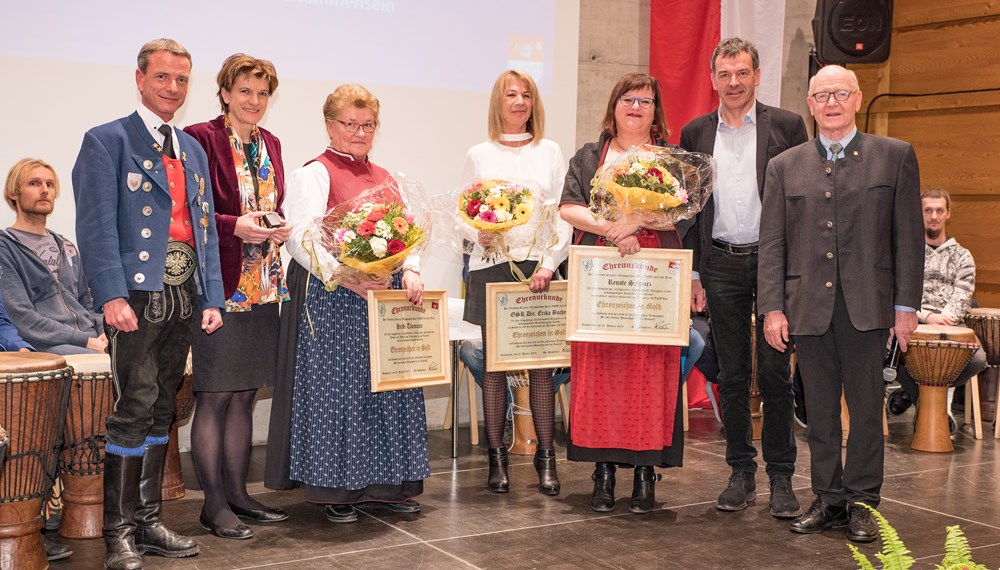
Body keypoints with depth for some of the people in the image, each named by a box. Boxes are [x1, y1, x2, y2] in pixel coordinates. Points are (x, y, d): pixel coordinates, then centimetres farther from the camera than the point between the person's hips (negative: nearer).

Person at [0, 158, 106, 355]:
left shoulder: (66, 247, 25)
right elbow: (22, 317, -9)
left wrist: (103, 334, 2)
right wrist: (85, 341, -15)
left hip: (93, 342, 7)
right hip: (44, 347, -7)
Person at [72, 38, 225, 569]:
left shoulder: (193, 150, 19)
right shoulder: (107, 140, -1)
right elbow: (96, 225, -10)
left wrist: (211, 299, 8)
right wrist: (112, 296, -19)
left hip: (181, 300, 7)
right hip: (135, 296, -6)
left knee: (161, 412, 11)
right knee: (134, 410, -8)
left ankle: (147, 521, 20)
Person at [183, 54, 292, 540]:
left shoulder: (270, 144, 15)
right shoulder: (201, 139, -7)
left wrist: (280, 227, 1)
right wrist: (235, 226, -21)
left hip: (263, 284, 7)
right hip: (221, 283, -7)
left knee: (244, 395, 12)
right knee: (215, 395, -2)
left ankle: (237, 494, 20)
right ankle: (214, 505, 6)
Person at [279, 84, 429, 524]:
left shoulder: (385, 178, 18)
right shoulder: (312, 175, -3)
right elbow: (300, 239, -14)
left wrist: (410, 272, -5)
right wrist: (346, 278, -25)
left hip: (387, 294, 7)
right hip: (335, 298, -6)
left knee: (387, 385, 8)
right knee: (338, 387, -1)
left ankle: (382, 486, 18)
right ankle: (336, 490, 10)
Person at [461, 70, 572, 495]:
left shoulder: (550, 152, 11)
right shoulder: (479, 155, 11)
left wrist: (549, 262, -7)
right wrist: (479, 233, -13)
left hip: (538, 267, 0)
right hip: (490, 267, 0)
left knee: (542, 363, -2)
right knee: (495, 363, 1)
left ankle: (546, 459, 5)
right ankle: (496, 457, 9)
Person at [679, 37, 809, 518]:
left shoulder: (786, 126, 1)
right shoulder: (695, 133, 9)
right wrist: (691, 272, 4)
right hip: (721, 263, 3)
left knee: (775, 372, 0)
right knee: (732, 374, 8)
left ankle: (781, 477, 10)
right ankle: (741, 473, 19)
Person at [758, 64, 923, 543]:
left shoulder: (896, 157, 5)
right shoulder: (784, 167, 10)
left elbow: (908, 237, 3)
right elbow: (772, 244, 7)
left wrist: (906, 305, -2)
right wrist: (772, 308, -1)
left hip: (866, 306, -2)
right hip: (808, 308, 2)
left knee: (866, 409, 3)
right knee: (820, 411, 9)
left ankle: (862, 504, 15)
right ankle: (828, 500, 20)